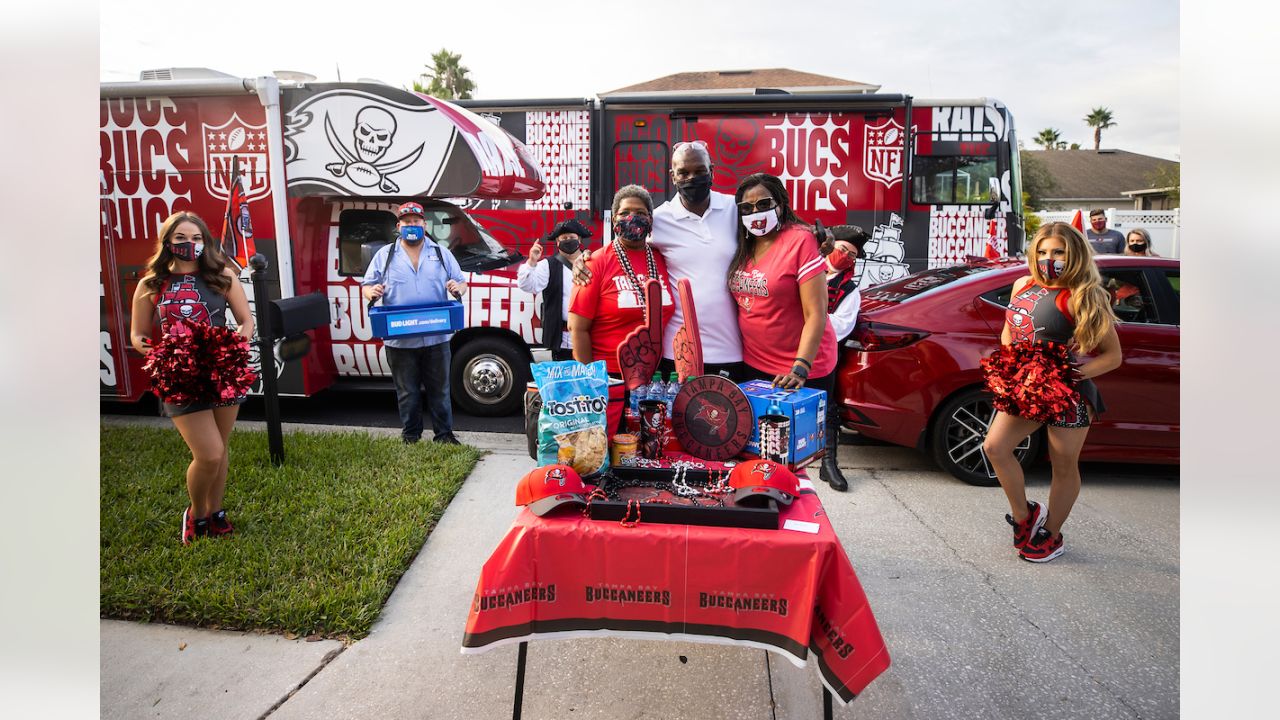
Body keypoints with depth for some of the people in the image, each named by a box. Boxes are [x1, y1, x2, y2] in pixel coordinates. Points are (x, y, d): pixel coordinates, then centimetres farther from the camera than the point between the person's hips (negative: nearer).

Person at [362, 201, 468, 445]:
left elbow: (461, 283, 11)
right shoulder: (385, 255, 7)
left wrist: (457, 288, -12)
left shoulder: (442, 253, 9)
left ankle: (444, 433, 19)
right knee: (407, 392, 9)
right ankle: (410, 436, 22)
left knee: (440, 389, 9)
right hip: (400, 339, 0)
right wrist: (372, 292, -15)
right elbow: (367, 286, 9)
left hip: (436, 337, 1)